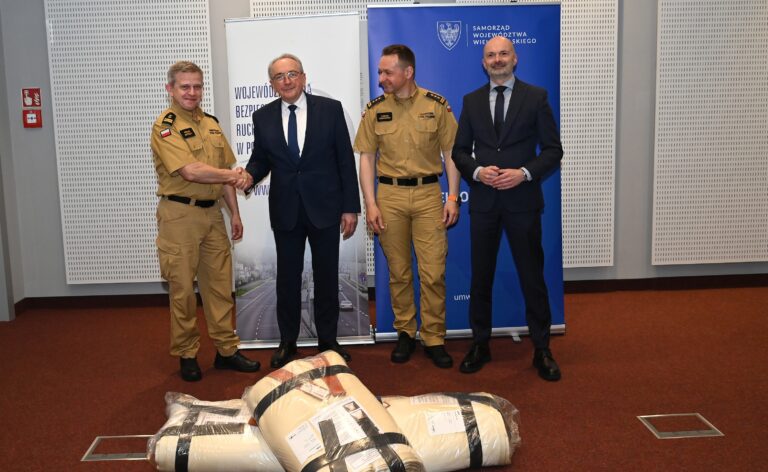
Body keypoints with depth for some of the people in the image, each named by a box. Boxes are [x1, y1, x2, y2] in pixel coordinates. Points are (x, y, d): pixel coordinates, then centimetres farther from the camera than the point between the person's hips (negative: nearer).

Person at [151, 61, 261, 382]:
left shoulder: (211, 124, 13)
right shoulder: (165, 126, -9)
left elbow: (225, 172, 16)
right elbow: (191, 171, -20)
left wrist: (234, 212, 12)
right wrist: (232, 176, -10)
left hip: (213, 213, 6)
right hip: (180, 215, -6)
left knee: (220, 284, 9)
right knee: (182, 288, 2)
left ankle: (226, 350, 19)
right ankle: (186, 355, 16)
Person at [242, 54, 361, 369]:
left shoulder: (330, 109, -2)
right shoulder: (263, 117, 4)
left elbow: (345, 160, -2)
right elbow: (260, 159, 11)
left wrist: (350, 207, -5)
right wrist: (250, 175, -14)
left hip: (325, 208, -1)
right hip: (285, 211, 2)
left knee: (327, 277, 8)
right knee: (287, 278, 9)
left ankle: (328, 340, 23)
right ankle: (287, 342, 24)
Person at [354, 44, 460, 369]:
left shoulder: (436, 105, 1)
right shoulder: (375, 110, 4)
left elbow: (450, 154, 4)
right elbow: (366, 158, 5)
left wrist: (452, 198, -3)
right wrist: (370, 204, -3)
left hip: (428, 194, -1)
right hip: (390, 195, 1)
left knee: (433, 272, -2)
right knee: (398, 272, 7)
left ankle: (434, 338, 11)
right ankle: (405, 332, 22)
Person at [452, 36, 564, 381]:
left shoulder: (536, 97, 1)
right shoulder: (471, 101, 9)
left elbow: (553, 150, -1)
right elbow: (460, 151, 10)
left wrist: (524, 173, -15)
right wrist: (477, 171, -10)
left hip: (522, 200, -2)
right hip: (483, 201, 3)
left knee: (532, 276, 4)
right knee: (480, 276, 9)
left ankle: (541, 350, 17)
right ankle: (480, 345, 23)